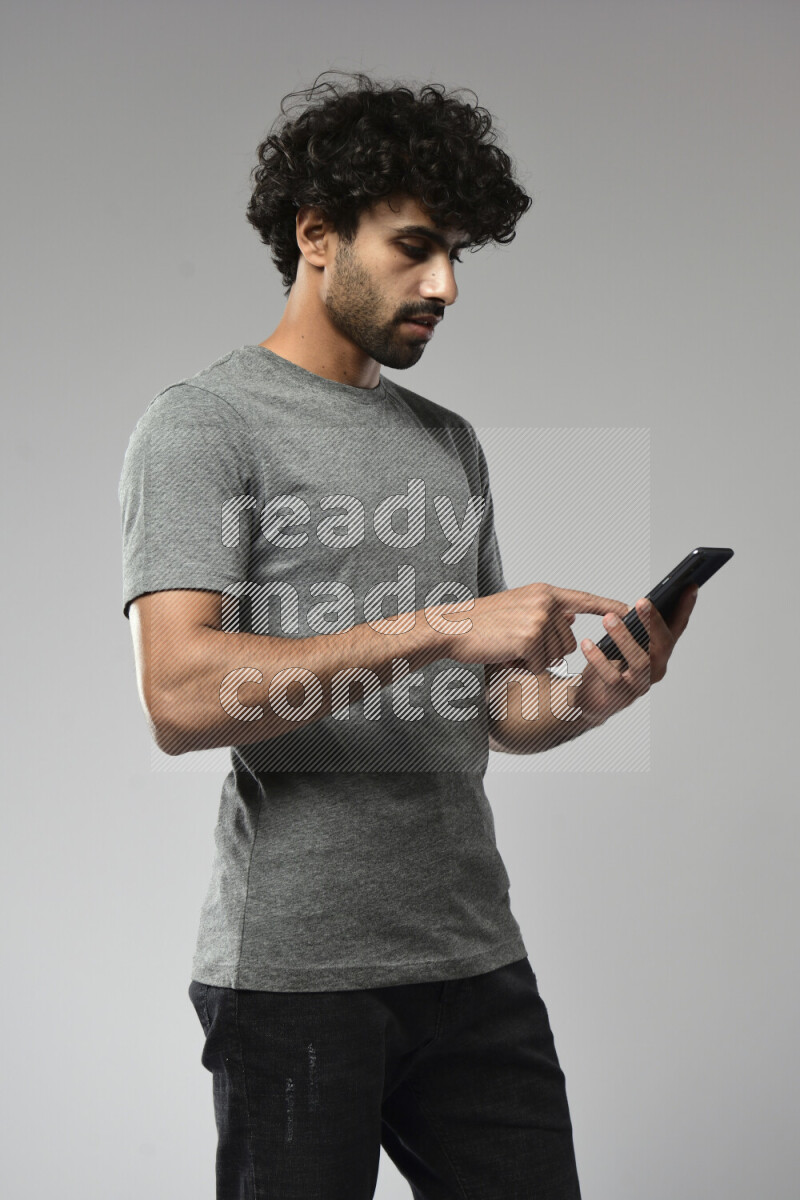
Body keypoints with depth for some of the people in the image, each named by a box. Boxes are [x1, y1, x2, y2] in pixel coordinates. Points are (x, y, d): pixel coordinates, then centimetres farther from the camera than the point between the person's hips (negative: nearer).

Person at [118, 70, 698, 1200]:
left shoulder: (451, 442, 18)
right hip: (296, 968, -6)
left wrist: (585, 697, -4)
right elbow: (182, 698, -17)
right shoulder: (202, 421, -3)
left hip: (477, 956, 6)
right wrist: (436, 628, -20)